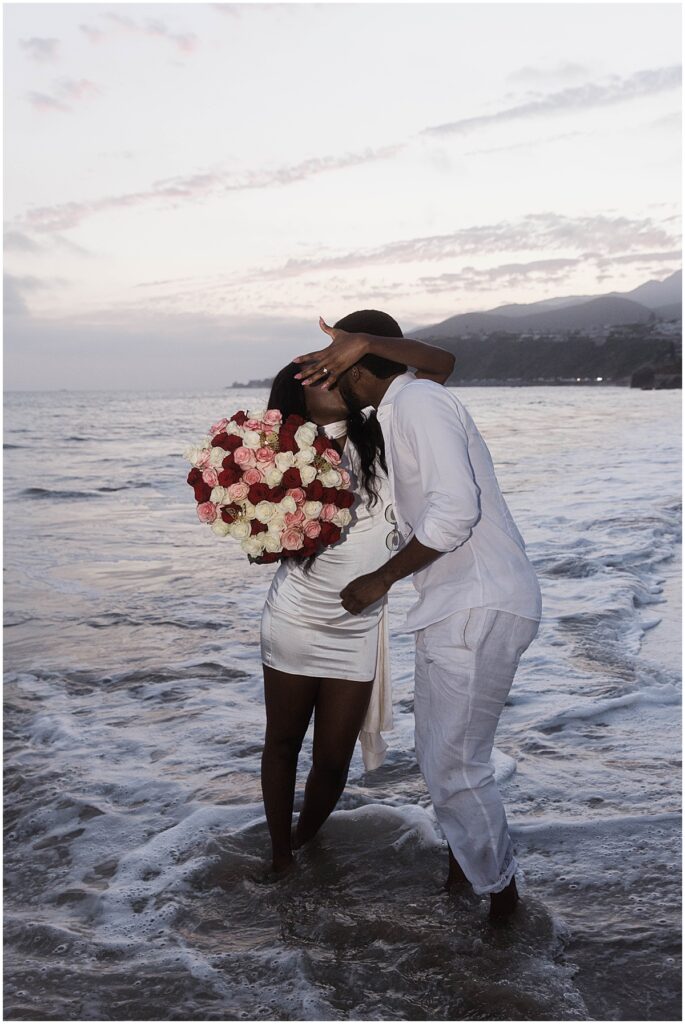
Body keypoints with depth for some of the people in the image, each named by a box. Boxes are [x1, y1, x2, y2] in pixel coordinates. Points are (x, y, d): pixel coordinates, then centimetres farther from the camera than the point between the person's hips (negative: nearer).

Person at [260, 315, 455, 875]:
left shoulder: (378, 437, -9)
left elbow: (441, 364, -14)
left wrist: (364, 342, -26)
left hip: (358, 633, 1)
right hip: (294, 624, -1)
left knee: (334, 759, 9)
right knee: (283, 744, 15)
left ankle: (304, 842, 38)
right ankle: (280, 855, 36)